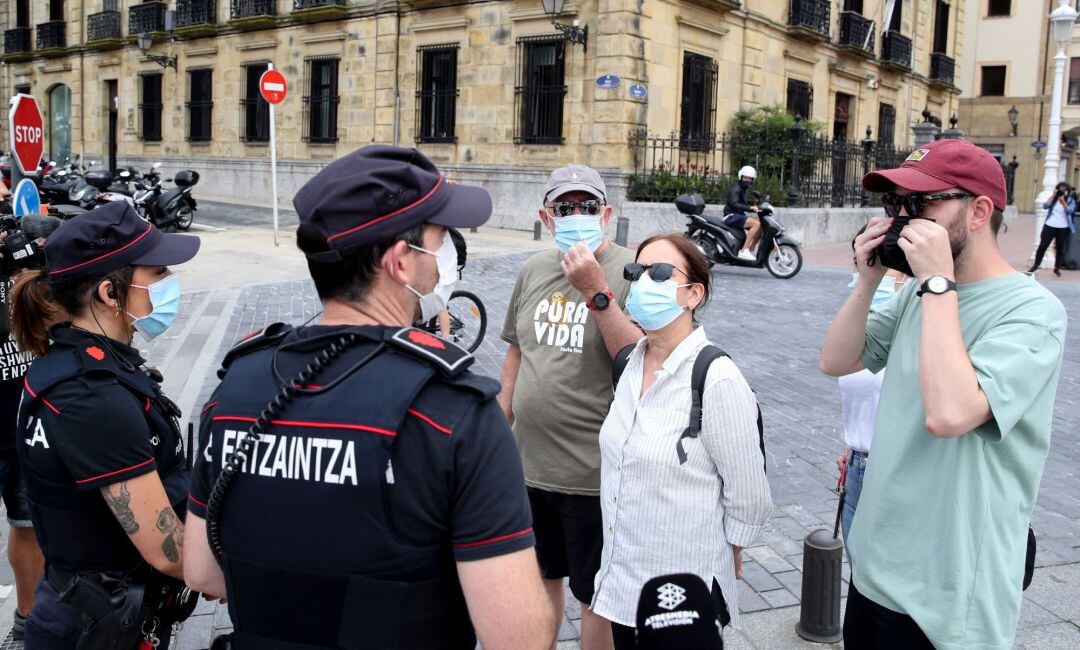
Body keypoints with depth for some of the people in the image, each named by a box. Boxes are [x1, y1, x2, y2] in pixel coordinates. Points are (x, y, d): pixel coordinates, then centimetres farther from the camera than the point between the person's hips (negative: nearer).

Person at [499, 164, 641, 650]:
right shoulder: (533, 271, 7)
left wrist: (595, 291, -26)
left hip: (591, 476, -6)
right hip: (528, 462, 6)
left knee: (595, 596, 9)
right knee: (539, 577, 24)